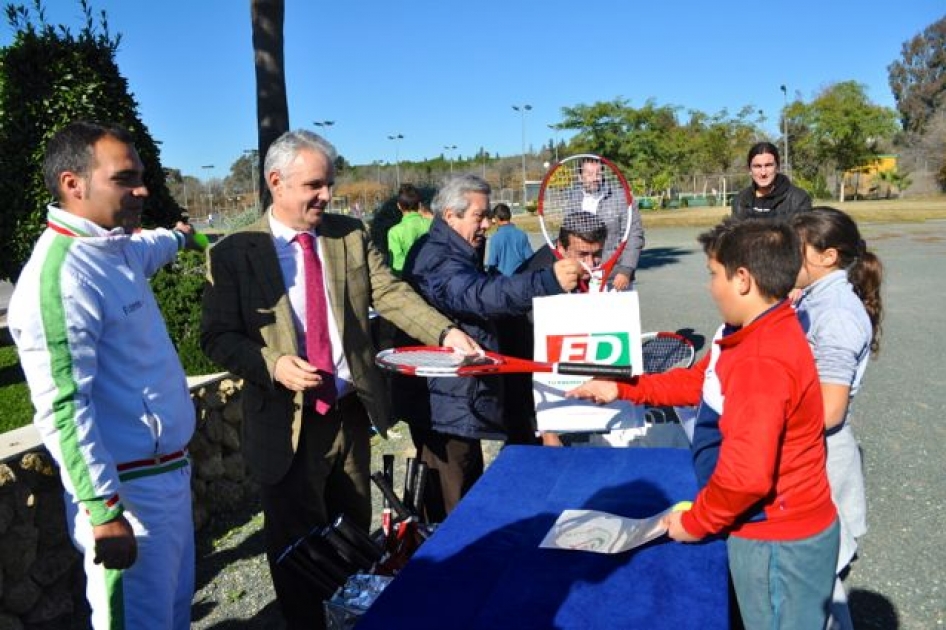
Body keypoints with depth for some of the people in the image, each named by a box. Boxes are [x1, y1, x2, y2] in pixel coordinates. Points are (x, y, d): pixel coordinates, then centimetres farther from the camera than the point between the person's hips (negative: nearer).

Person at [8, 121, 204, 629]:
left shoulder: (114, 247, 6)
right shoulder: (59, 275, -22)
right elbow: (62, 411, -24)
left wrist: (179, 237, 52)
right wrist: (104, 511, -23)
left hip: (169, 471, 9)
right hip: (128, 489, -9)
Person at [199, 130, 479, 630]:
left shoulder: (351, 235, 2)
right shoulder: (234, 253, -7)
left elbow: (389, 293, -7)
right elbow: (217, 337, -8)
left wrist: (445, 333, -22)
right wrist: (272, 363, -25)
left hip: (351, 411, 4)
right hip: (287, 421, -4)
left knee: (356, 529, 22)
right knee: (296, 539, 11)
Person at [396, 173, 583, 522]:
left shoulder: (454, 255, 14)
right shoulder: (437, 260, -23)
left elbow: (482, 288, 31)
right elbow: (480, 295, -43)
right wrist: (548, 281, -56)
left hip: (463, 400, 11)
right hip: (446, 407, -11)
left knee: (472, 495, 23)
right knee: (451, 512, 1)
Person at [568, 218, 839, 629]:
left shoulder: (760, 361, -31)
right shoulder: (761, 332, 2)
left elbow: (746, 475, -33)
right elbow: (698, 381, 15)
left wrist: (695, 522, -16)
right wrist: (620, 389, 11)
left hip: (778, 544, -9)